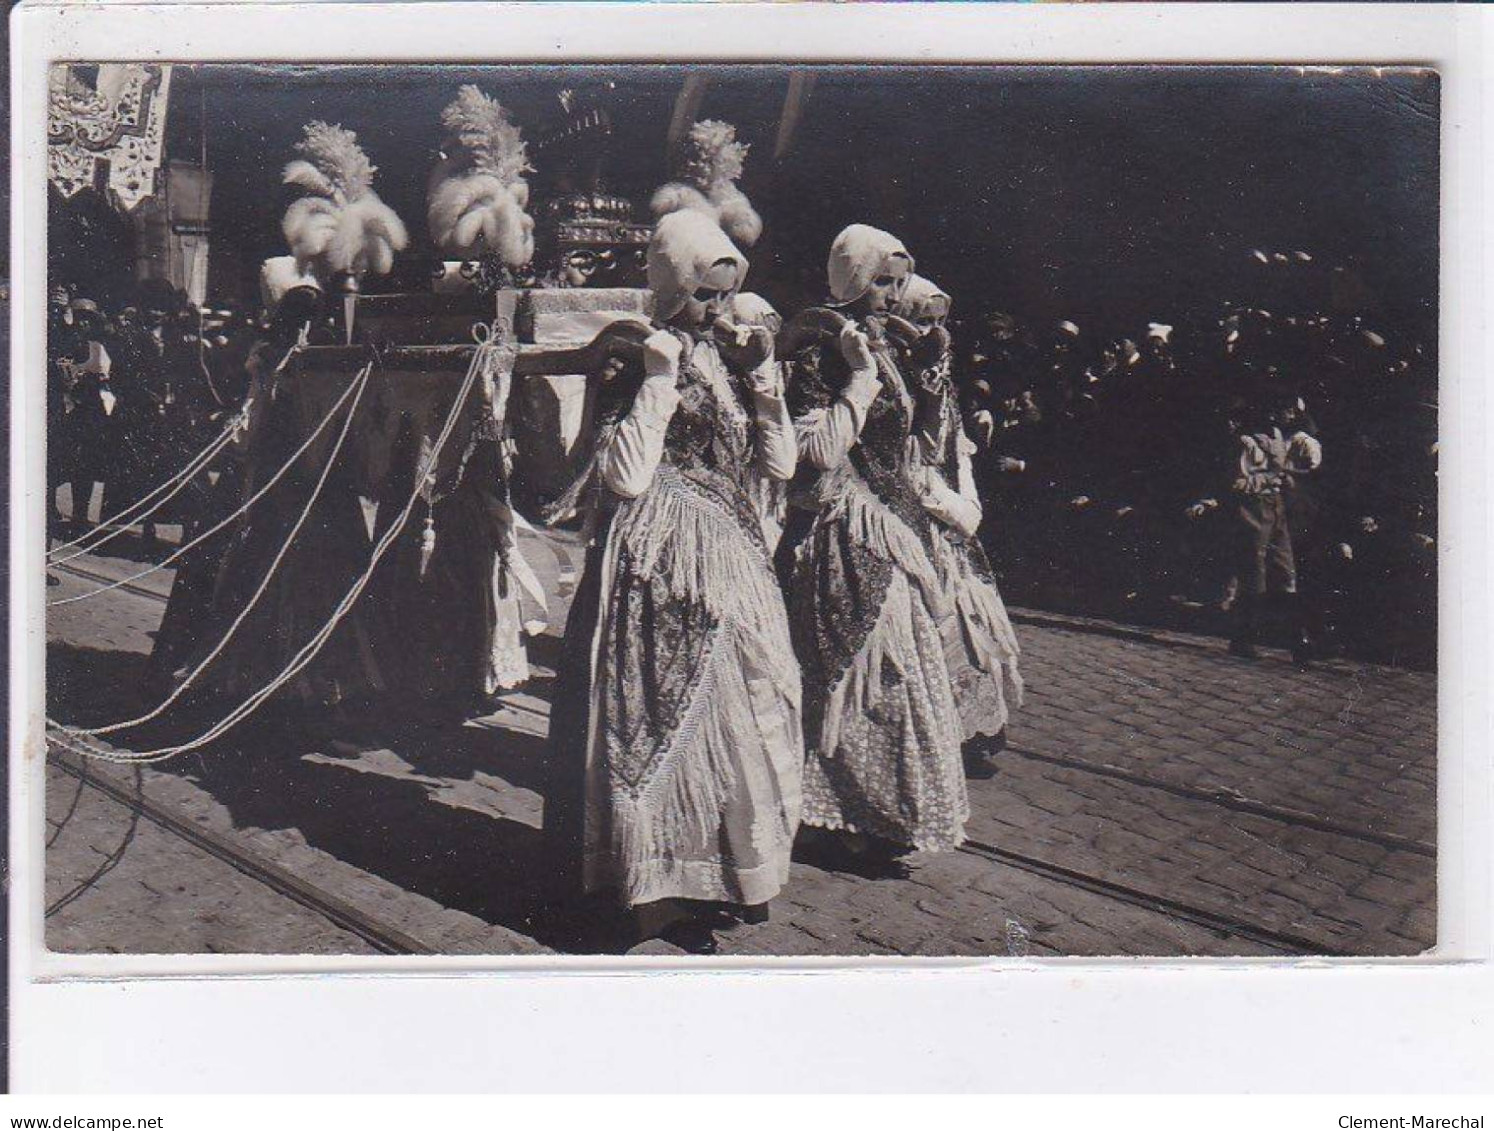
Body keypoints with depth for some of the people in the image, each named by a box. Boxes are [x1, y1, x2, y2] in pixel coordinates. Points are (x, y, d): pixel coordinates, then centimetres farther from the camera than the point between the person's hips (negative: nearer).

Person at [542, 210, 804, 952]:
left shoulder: (726, 359, 10)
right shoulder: (636, 363, -9)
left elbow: (780, 462, 9)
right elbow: (626, 477, -21)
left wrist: (762, 372, 0)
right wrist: (659, 377, -20)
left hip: (732, 555, 7)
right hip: (663, 564, -7)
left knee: (747, 706, 11)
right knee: (671, 713, -4)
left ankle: (732, 868, 26)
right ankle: (668, 894, 6)